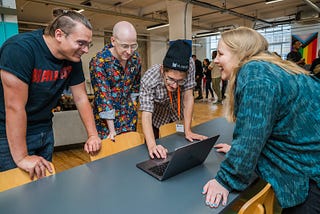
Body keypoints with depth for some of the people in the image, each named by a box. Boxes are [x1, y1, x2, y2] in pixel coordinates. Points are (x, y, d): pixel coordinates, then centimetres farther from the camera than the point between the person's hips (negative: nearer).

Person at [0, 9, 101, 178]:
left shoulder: (73, 58, -5)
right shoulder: (20, 48, -25)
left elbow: (81, 98, -1)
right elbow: (14, 106, -26)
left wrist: (93, 135, -5)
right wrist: (21, 158, -24)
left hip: (44, 131, 6)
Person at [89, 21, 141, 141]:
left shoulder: (136, 59, -4)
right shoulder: (98, 62, -20)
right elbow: (103, 96, -21)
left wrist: (132, 106, 8)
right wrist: (112, 130, -21)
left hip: (129, 118, 4)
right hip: (106, 119, -4)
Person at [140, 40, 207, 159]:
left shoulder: (189, 65, -32)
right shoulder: (149, 80, -38)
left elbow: (188, 97, -26)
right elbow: (146, 115, -41)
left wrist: (188, 131, -25)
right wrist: (152, 146, -55)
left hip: (178, 113, 3)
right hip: (156, 117, -2)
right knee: (155, 155, 9)